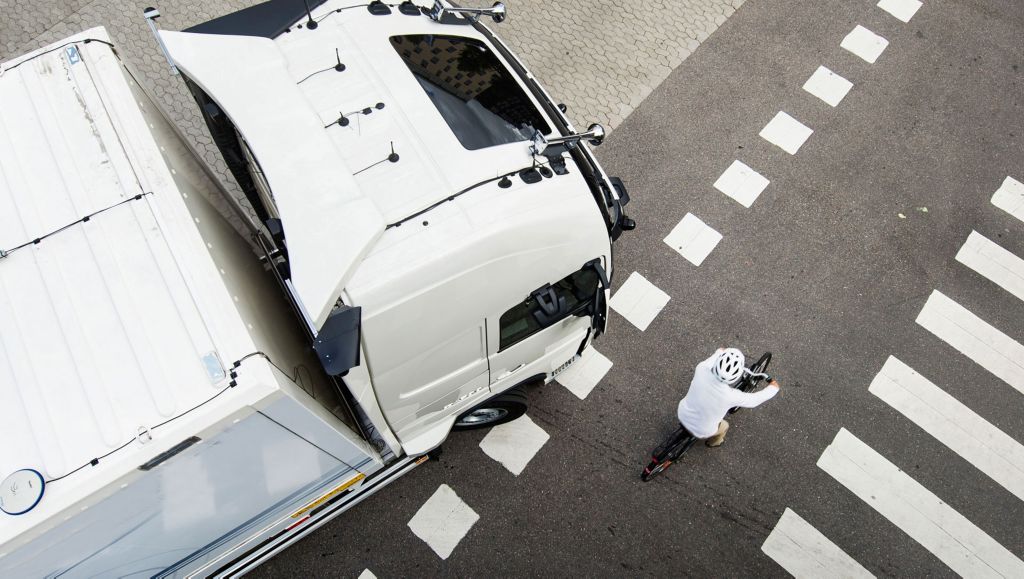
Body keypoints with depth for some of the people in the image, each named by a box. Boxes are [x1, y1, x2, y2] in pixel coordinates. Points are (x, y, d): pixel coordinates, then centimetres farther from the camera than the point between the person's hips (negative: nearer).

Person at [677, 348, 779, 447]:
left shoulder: (701, 369, -30)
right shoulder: (731, 396, -35)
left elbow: (708, 362, -3)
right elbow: (753, 400, -13)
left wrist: (719, 352, 18)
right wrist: (773, 388, 5)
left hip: (682, 415, 2)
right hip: (701, 431, -2)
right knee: (724, 426, 29)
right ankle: (713, 442, 57)